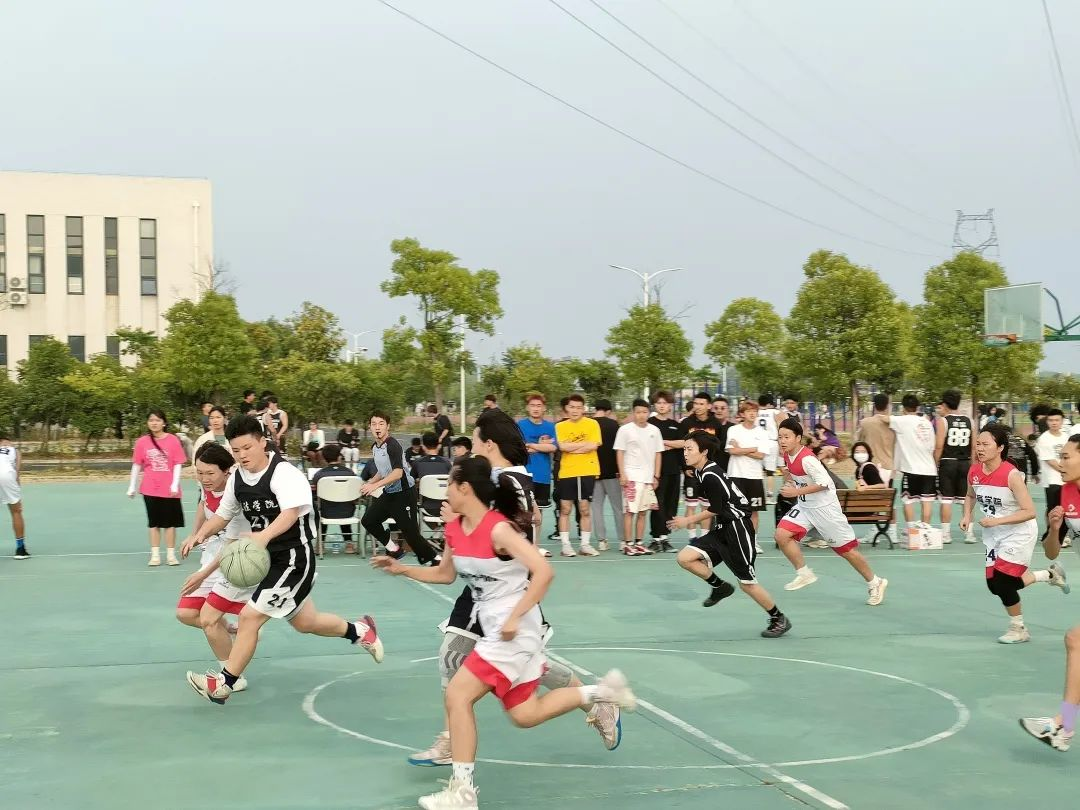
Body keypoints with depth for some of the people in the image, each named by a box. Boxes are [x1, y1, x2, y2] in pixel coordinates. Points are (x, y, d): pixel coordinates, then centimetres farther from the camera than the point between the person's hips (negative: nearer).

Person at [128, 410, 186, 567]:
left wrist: (175, 485, -11)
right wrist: (132, 487, 7)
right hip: (150, 489, 1)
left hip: (169, 489, -1)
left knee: (170, 522, 4)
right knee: (154, 523, 6)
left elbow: (178, 464, -3)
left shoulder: (173, 440, -3)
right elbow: (136, 465, 7)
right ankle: (155, 555, 11)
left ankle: (171, 555, 11)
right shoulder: (142, 442, 2)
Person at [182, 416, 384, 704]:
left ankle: (224, 683, -1)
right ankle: (359, 631, 44)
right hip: (269, 558, 9)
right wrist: (202, 534, -4)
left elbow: (291, 512, -36)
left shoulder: (284, 473, -20)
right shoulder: (237, 478, 3)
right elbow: (223, 514, 16)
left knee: (249, 617, -13)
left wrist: (264, 536, -53)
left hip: (293, 557, -8)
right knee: (305, 622, 20)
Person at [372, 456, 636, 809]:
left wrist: (514, 617, -28)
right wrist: (402, 569, 11)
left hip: (514, 630, -9)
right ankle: (601, 691, 26)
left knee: (457, 695, -13)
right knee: (525, 715, 13)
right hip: (495, 627, 9)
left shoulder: (498, 528, -21)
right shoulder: (454, 529, 4)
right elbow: (445, 574, 21)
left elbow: (544, 572, -26)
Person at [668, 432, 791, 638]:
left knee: (747, 583, -1)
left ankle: (779, 620, 17)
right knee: (685, 558, -5)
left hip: (737, 528, -9)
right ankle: (720, 587, 15)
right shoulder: (700, 472, 7)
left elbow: (715, 510, -15)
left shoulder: (711, 476, -21)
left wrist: (688, 521, -3)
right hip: (721, 529, 9)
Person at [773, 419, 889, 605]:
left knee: (846, 549, 1)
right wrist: (787, 475, 4)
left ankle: (875, 583, 20)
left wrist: (797, 491, -29)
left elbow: (824, 483, -31)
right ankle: (804, 574, 4)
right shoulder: (787, 455, 1)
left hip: (824, 507, -8)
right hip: (804, 506, 8)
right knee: (782, 534, -11)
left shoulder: (807, 458, -25)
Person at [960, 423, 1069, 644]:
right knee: (994, 584, 7)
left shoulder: (1011, 475, -26)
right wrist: (967, 515, -3)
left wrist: (997, 520, -31)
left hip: (1019, 533, -7)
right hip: (994, 535, 7)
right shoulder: (973, 472, -7)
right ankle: (1049, 575, 28)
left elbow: (1029, 511, -25)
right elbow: (971, 496, 15)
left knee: (1002, 582, -12)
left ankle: (1018, 629, 14)